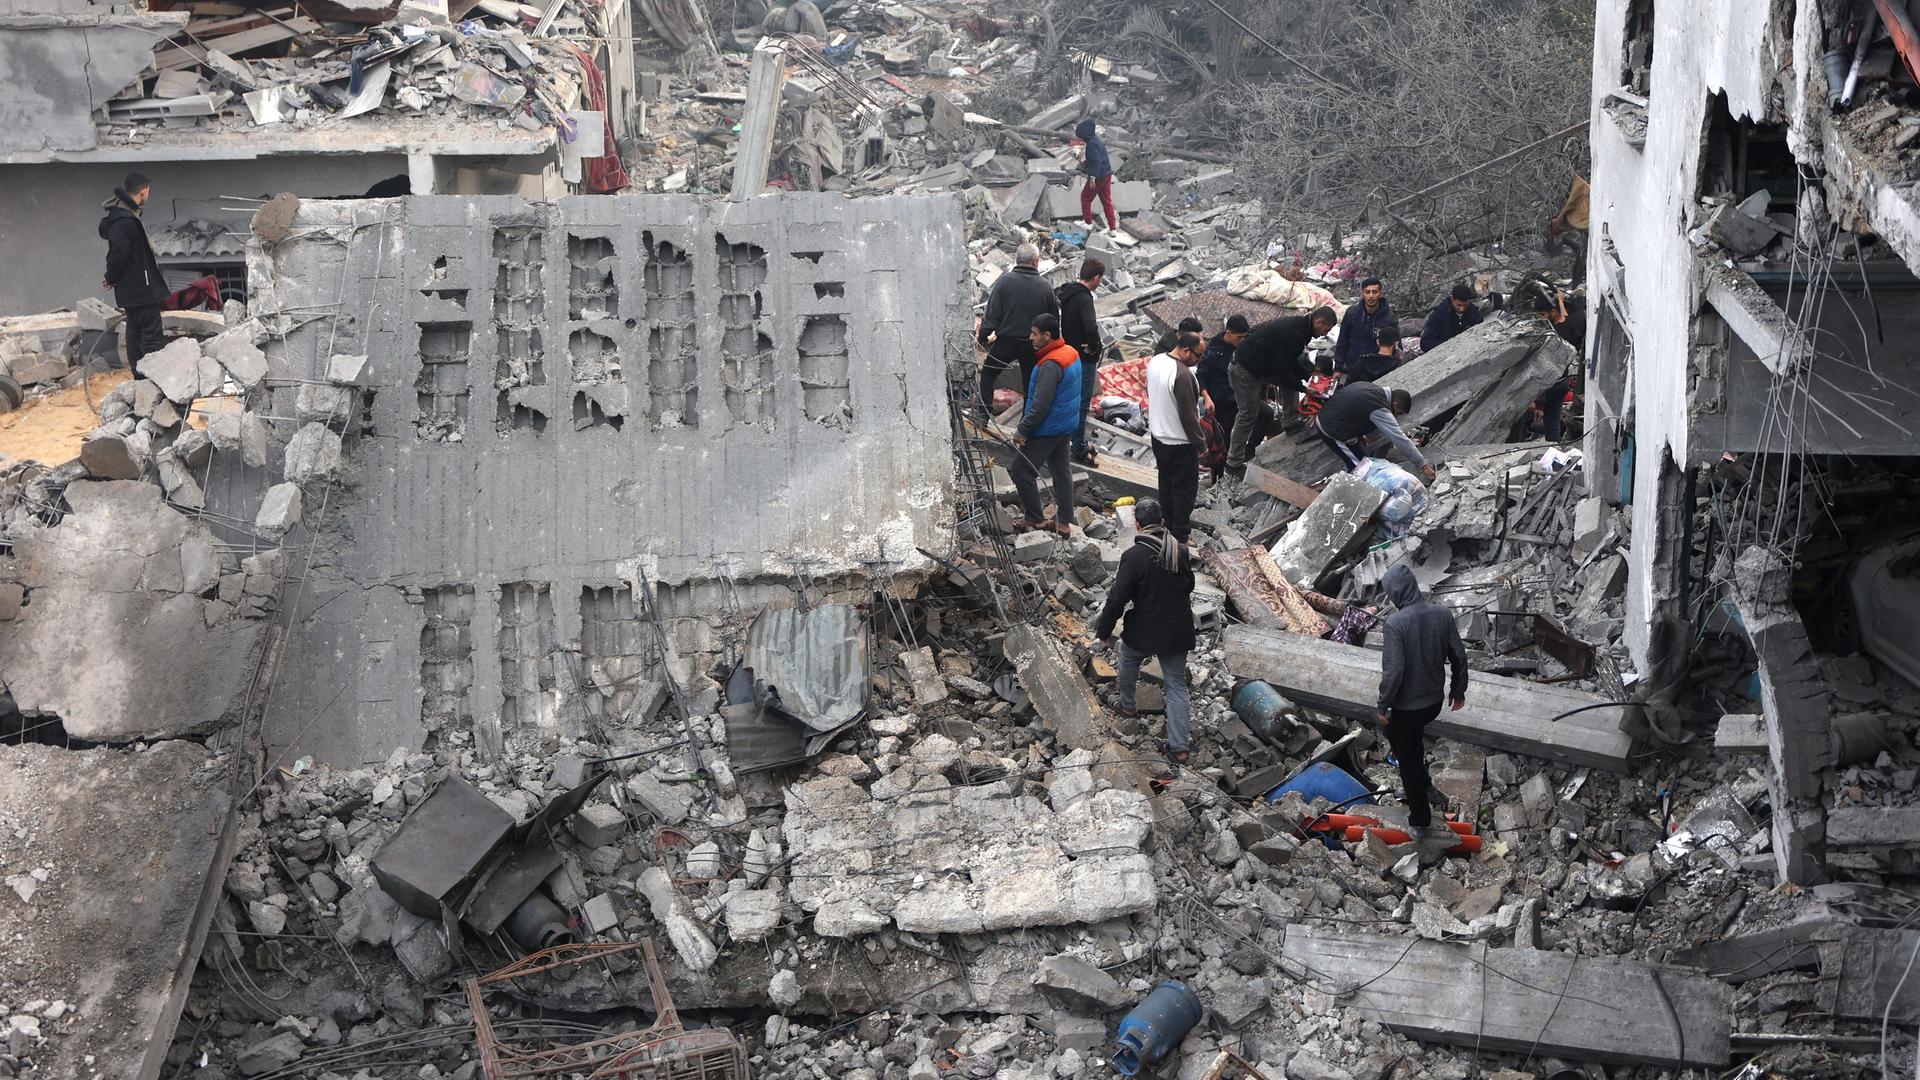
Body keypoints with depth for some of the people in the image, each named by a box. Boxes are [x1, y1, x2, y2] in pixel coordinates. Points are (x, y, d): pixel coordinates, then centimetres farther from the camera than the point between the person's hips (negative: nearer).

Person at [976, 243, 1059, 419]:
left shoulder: (1005, 281, -11)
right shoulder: (1045, 286, -5)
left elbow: (992, 312, -11)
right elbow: (1054, 317, 4)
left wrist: (983, 335, 0)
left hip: (1006, 340, -2)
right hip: (1033, 345, 2)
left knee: (988, 373, 16)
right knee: (1030, 384, 13)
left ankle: (985, 411, 6)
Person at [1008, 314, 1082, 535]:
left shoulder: (1050, 365, -26)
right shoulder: (1071, 353, 5)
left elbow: (1040, 405, -27)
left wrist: (1022, 430, -18)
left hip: (1048, 430, -10)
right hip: (1067, 427, 10)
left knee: (1021, 470, 1)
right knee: (1062, 471, 14)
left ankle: (1034, 518, 8)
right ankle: (1064, 522, 19)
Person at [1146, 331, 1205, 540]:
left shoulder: (1155, 362, -3)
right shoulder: (1182, 375, -30)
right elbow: (1188, 414, -26)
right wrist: (1199, 440, -14)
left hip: (1158, 435, 8)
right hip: (1180, 443, -8)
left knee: (1166, 481, 23)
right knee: (1185, 487, 7)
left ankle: (1169, 522, 37)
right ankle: (1181, 533, 16)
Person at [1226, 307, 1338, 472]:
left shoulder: (1297, 324, 5)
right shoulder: (1293, 334, -27)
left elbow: (1291, 364, 15)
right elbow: (1283, 370, -22)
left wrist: (1311, 376, 5)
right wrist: (1303, 388, -11)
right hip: (1245, 371, -10)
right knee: (1248, 415, -3)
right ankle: (1234, 463, 4)